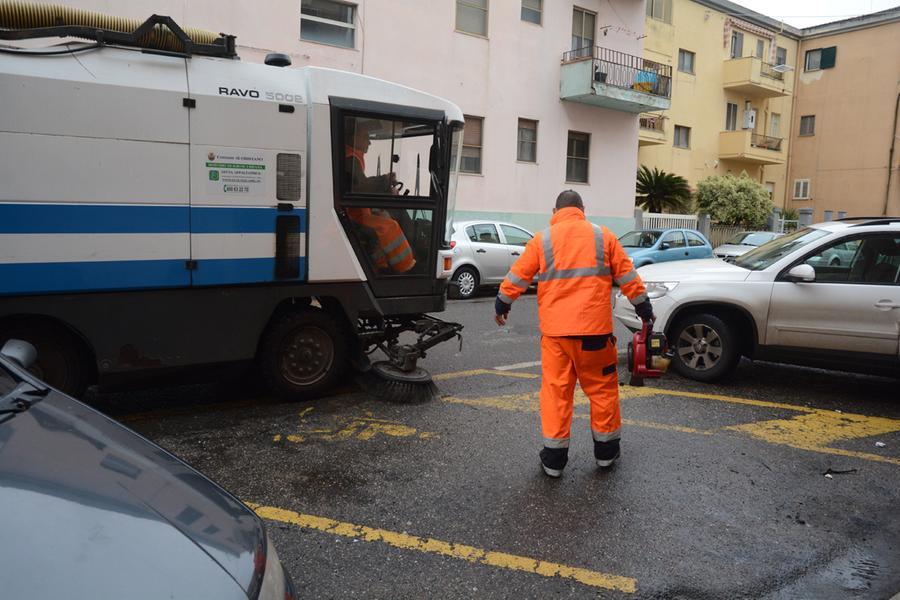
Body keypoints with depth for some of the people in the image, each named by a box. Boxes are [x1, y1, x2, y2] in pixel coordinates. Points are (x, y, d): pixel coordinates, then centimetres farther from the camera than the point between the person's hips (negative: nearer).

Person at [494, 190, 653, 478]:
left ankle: (553, 458, 10)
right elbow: (628, 277, 8)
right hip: (594, 328, 0)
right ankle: (606, 450, 24)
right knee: (602, 388, 13)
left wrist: (502, 305, 20)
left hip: (554, 330, 0)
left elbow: (517, 276, 5)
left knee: (555, 390, 6)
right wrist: (644, 308, 19)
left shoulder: (543, 239, 4)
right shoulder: (603, 236, 6)